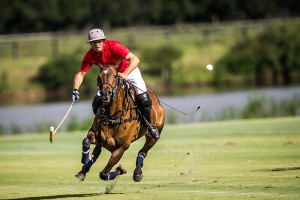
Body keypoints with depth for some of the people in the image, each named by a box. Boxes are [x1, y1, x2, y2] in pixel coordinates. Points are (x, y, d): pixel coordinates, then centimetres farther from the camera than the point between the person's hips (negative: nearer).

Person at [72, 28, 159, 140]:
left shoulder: (114, 46, -31)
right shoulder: (90, 56, -17)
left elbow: (135, 60, -38)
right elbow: (80, 74, -13)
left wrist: (124, 74, -50)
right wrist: (75, 90, -29)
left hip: (129, 71, -4)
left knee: (144, 99, -20)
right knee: (97, 103, -11)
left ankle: (149, 124, 6)